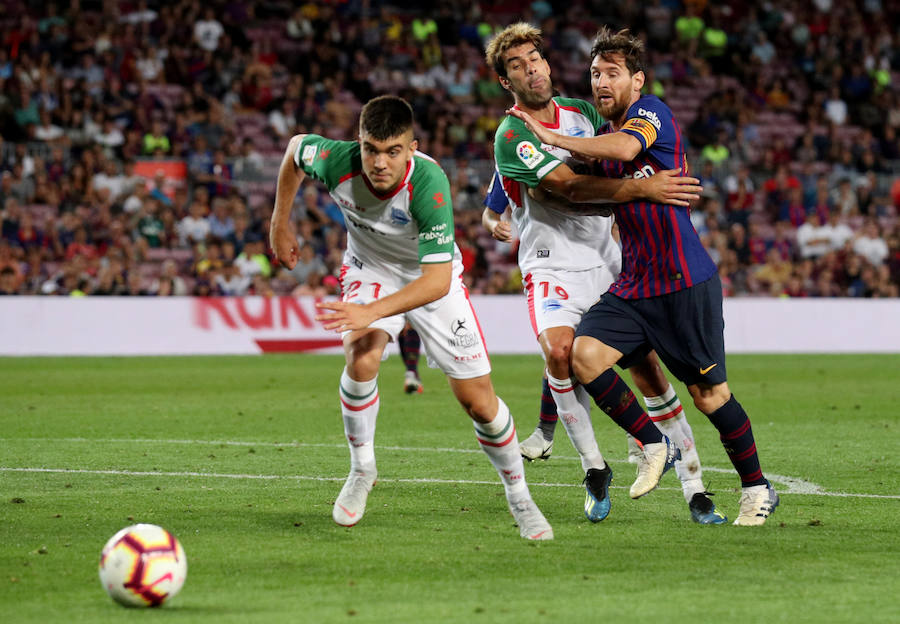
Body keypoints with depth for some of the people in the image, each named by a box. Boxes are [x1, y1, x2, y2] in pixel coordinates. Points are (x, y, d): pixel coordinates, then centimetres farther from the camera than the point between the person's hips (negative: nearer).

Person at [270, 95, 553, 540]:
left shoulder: (429, 184, -38)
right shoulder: (337, 163, -29)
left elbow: (437, 281, -39)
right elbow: (296, 147, -3)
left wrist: (371, 312, -48)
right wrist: (280, 224, 2)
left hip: (433, 280, -1)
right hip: (370, 270, 1)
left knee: (479, 402, -2)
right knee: (361, 357, -29)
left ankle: (519, 499, 22)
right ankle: (361, 470, -6)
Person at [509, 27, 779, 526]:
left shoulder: (651, 112, -8)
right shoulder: (603, 134, 15)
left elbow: (625, 148, -30)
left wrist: (552, 138, -23)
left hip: (684, 283, -7)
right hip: (632, 286, 7)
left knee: (708, 392, -2)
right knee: (584, 354, -14)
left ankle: (757, 488, 16)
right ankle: (653, 446, 3)